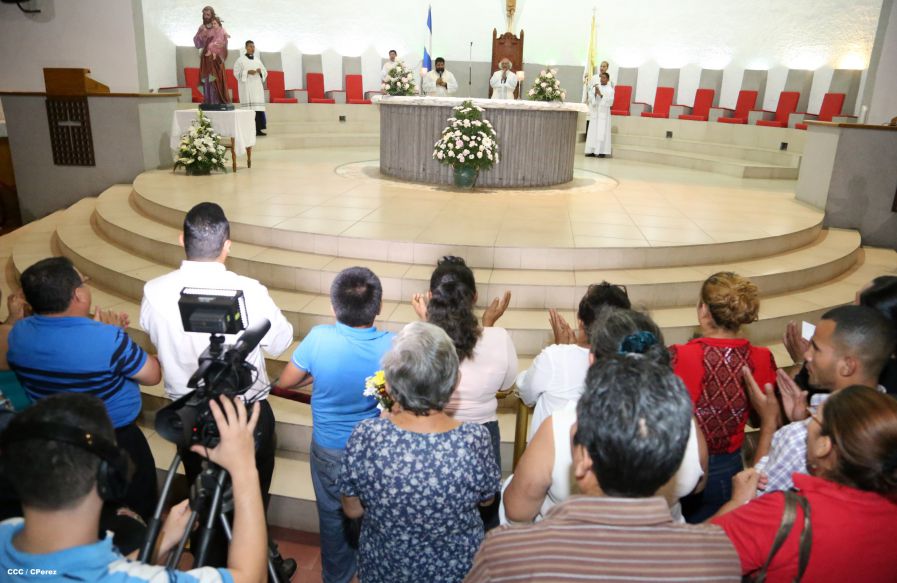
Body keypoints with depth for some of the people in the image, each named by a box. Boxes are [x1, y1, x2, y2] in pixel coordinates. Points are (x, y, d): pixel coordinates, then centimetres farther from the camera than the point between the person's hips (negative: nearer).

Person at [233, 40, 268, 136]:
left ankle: (258, 129, 0)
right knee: (248, 108, -11)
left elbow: (265, 72, 15)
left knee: (259, 108, -2)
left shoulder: (258, 59, 16)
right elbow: (236, 72, -5)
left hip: (257, 86, 5)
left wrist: (260, 71, -8)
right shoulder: (241, 59, 2)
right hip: (246, 87, -5)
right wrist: (247, 72, -17)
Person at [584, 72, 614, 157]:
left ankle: (601, 151, -6)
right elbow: (590, 99, 3)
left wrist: (601, 95, -14)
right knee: (593, 132, 0)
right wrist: (595, 93, -14)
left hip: (604, 113, -3)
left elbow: (610, 101, -9)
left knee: (602, 133, -7)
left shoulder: (610, 89, 1)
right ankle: (592, 151, 3)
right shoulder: (595, 87, 11)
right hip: (594, 113, 3)